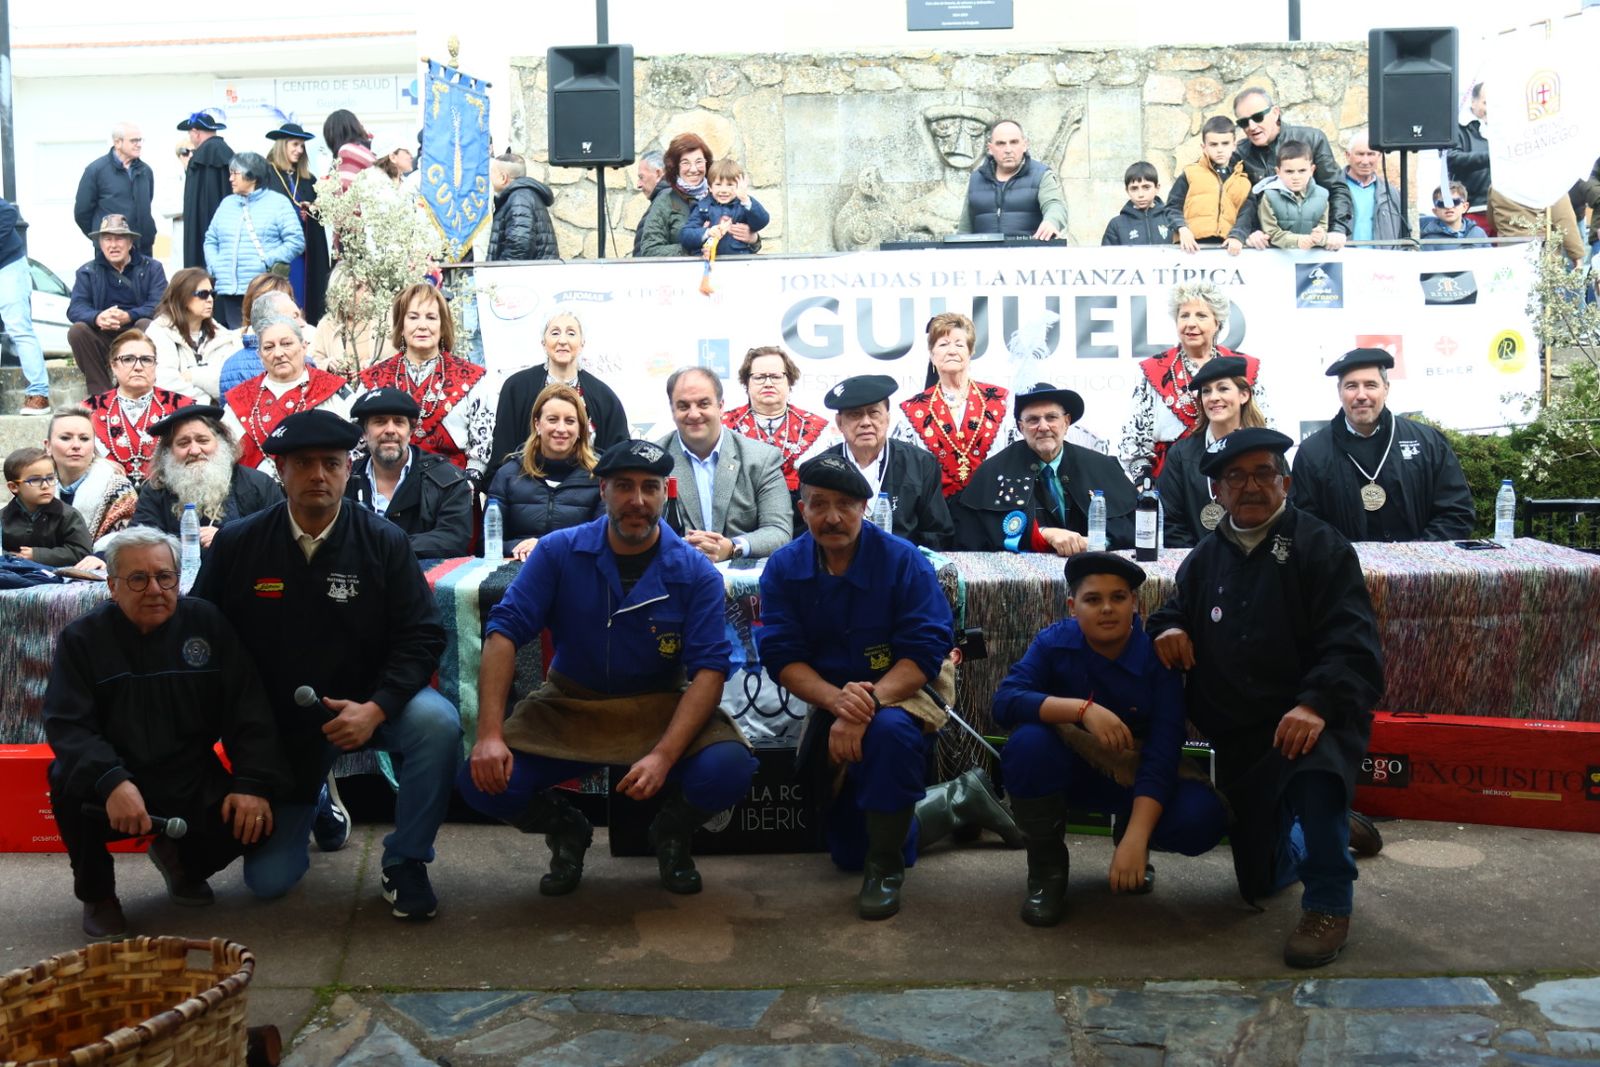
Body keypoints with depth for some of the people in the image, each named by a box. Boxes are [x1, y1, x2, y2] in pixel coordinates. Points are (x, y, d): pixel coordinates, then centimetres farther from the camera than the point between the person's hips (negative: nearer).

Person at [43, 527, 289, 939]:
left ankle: (182, 859, 15)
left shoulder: (207, 623, -2)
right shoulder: (82, 638, -5)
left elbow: (247, 708, -4)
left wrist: (253, 782, -18)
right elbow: (66, 724, -16)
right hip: (114, 786, -1)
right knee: (69, 781, -32)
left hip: (192, 784, 1)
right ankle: (96, 892, -2)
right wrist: (111, 781, -35)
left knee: (252, 821, -23)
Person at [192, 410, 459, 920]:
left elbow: (421, 636, -12)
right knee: (268, 880, 1)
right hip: (278, 721, 1)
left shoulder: (385, 542, -10)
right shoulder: (236, 544, -7)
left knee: (438, 722, -34)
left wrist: (375, 709, -27)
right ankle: (317, 807, 36)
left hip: (364, 705, -1)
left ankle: (404, 861, -11)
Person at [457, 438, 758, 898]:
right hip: (567, 706, 1)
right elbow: (503, 632, -11)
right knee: (482, 782, -22)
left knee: (728, 769, -29)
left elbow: (709, 667, -15)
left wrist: (664, 755, -30)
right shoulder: (559, 552, -7)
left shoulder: (695, 572, -9)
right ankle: (566, 831, 14)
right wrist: (489, 735, -24)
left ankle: (671, 834, 9)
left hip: (660, 707, -1)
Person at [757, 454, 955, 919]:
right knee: (848, 854, 7)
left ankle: (886, 867, -21)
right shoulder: (784, 567, -10)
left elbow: (924, 653, -24)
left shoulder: (903, 560, -19)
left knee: (890, 729, -42)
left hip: (905, 687, -4)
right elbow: (782, 657, -16)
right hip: (827, 694, 4)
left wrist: (867, 706, -39)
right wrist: (837, 701, -35)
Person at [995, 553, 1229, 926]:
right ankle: (1046, 869, -10)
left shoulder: (1156, 657, -18)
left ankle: (1126, 833, 10)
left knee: (1202, 817, -28)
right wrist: (1082, 709, -44)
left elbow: (1162, 752, -26)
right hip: (1071, 766, 0)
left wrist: (1135, 839, -37)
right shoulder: (1054, 642, -16)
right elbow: (1004, 700, -30)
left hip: (1135, 774, 1)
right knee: (1028, 741, -34)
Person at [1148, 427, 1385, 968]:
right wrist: (1168, 629, 0)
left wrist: (1317, 705, -34)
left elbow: (1351, 641, -16)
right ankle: (1337, 827, 45)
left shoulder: (1320, 546, -5)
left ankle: (1329, 903, -23)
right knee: (1260, 882, 13)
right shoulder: (1205, 559, 13)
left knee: (1313, 762, -44)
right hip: (1238, 736, 6)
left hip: (1313, 720, -6)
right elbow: (1173, 613, 26)